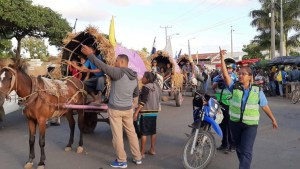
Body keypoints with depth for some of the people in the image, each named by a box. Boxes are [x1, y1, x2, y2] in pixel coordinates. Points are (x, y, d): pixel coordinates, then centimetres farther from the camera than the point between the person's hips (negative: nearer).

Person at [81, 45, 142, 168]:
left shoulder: (118, 72, -18)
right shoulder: (134, 77, 4)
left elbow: (102, 66, -20)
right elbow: (136, 94, 15)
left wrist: (90, 54, -11)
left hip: (115, 109, -6)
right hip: (128, 109, 6)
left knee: (117, 135, 5)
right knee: (131, 132, 17)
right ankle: (137, 158, 26)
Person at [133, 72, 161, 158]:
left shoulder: (146, 87, -13)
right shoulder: (156, 86, 8)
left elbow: (143, 101, -20)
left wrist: (136, 112, -21)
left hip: (146, 112, -8)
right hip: (154, 112, 8)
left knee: (144, 133, -2)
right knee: (153, 132, 15)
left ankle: (142, 152, 3)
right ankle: (152, 150, 25)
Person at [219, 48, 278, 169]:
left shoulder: (257, 90, -4)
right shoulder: (234, 87, -3)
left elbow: (265, 106, 5)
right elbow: (226, 74, -15)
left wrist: (273, 119, 8)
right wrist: (222, 58, -22)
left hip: (250, 124, -3)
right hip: (235, 122, 3)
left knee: (246, 151, -9)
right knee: (239, 148, 19)